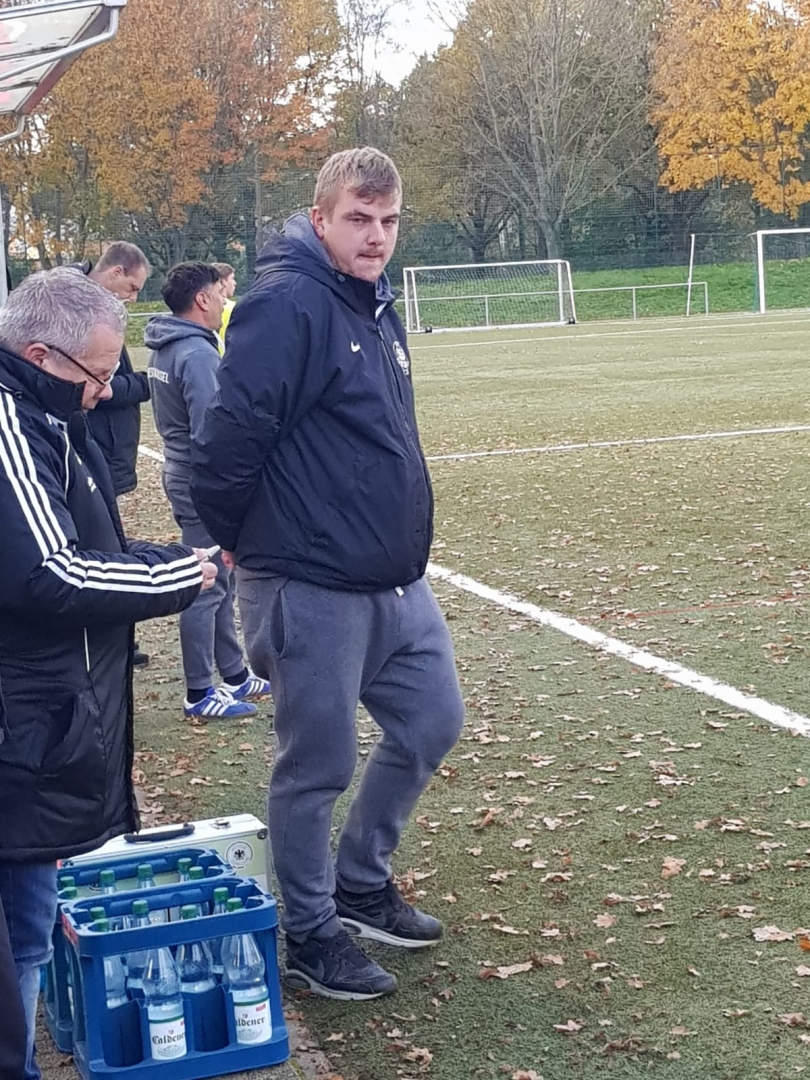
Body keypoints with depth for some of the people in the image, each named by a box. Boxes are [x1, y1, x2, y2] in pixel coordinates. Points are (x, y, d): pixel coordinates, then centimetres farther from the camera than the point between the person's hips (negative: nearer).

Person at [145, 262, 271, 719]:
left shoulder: (166, 350, 10)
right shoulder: (198, 354, -21)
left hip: (184, 477, 10)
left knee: (220, 582, 18)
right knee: (208, 588, -2)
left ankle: (235, 674, 28)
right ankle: (200, 693, 6)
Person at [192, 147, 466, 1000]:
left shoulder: (377, 308, 12)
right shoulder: (287, 306, -18)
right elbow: (230, 437, -22)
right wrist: (235, 543, -9)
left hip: (396, 581, 9)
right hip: (312, 591, -9)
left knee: (429, 724, 16)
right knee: (316, 764, 3)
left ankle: (361, 885, 34)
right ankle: (311, 937, 21)